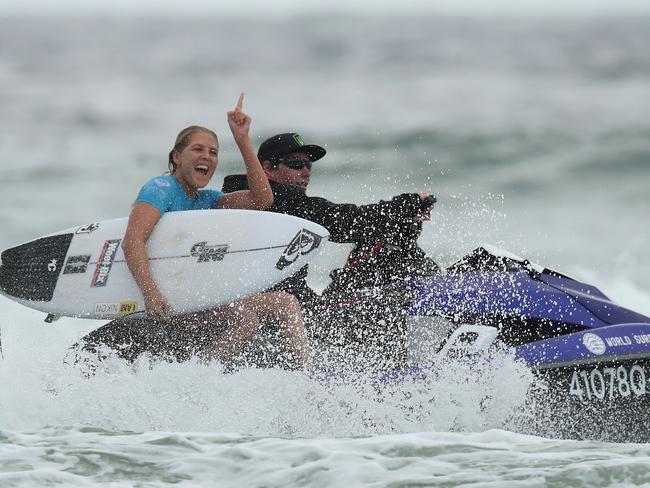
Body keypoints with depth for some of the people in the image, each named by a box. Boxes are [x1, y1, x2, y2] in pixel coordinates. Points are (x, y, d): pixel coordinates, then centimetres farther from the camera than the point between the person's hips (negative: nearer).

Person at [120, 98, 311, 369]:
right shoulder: (162, 189, -6)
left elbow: (261, 200, 4)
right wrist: (150, 293, -35)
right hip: (167, 301, -9)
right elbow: (132, 242, -20)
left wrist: (242, 140, 2)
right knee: (245, 316, -29)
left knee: (287, 303, 4)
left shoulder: (206, 201, 17)